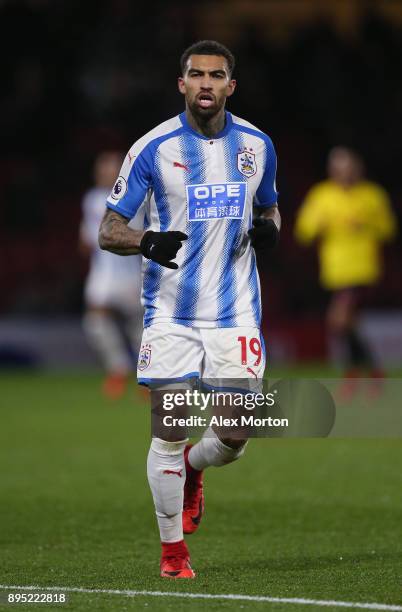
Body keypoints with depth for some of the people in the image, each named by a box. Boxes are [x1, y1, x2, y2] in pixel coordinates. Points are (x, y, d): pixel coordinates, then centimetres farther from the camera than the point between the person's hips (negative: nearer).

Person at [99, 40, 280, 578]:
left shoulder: (256, 145, 5)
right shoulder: (152, 148, -5)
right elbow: (108, 230, -4)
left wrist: (269, 228, -2)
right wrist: (147, 242, -26)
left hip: (235, 311, 2)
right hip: (171, 311, -2)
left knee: (236, 436, -3)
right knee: (170, 433, -3)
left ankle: (192, 468, 34)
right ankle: (173, 551, 14)